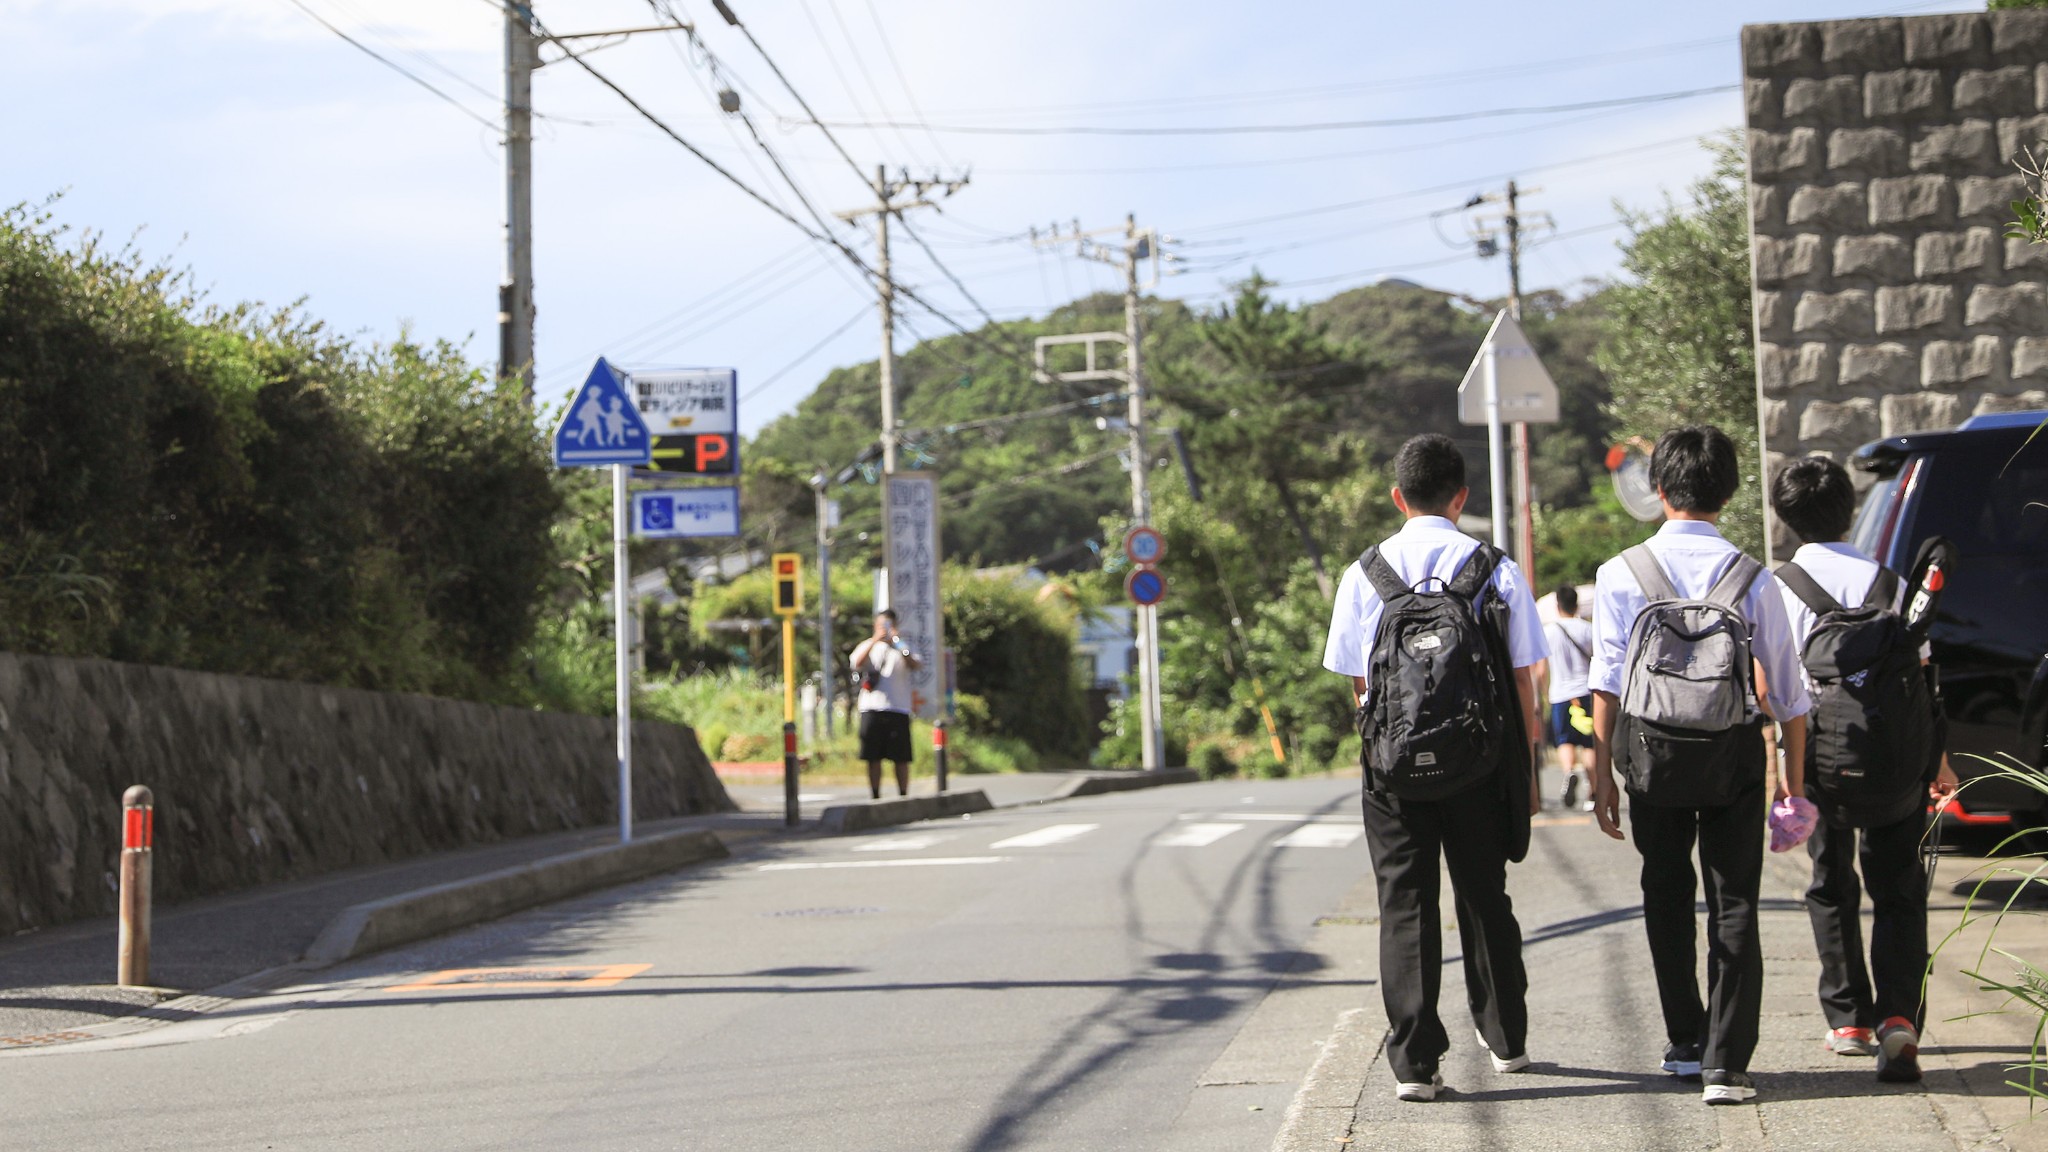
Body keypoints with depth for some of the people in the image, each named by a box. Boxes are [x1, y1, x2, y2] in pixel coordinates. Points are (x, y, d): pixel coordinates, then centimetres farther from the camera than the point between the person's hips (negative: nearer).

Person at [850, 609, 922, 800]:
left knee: (901, 758, -1)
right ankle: (875, 797, 7)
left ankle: (903, 796, 4)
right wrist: (874, 641, -18)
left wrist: (897, 643, -20)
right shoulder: (867, 646, 13)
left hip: (898, 710, 0)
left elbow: (915, 664, -9)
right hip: (872, 709, 0)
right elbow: (857, 663, -8)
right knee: (874, 758, 1)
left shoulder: (903, 648, 12)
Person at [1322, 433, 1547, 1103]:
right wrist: (1526, 769, 9)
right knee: (1485, 898, 16)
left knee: (1405, 904, 4)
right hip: (1482, 760, 1)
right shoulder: (1499, 571, -3)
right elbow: (1522, 679, 0)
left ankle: (1414, 1061, -1)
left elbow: (1356, 682, 4)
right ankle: (1506, 1040, 30)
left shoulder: (1364, 575, -2)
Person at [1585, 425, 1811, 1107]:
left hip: (1653, 754, 1)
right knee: (1734, 907, 3)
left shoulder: (1622, 574, -3)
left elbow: (1607, 682, -6)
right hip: (1734, 754, 0)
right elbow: (1787, 690, 1)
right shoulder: (1752, 578, -2)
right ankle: (1726, 1065, -4)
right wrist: (1794, 777, 10)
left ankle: (1686, 1043, 25)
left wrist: (1602, 770, -2)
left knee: (1667, 897, 17)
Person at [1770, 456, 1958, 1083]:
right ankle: (1899, 1015, -13)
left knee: (1832, 885, 14)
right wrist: (1937, 757, 10)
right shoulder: (1887, 582, 1)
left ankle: (1849, 1018, 16)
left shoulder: (1776, 588, -4)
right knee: (1898, 888, 4)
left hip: (1819, 749, 0)